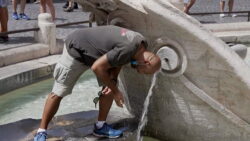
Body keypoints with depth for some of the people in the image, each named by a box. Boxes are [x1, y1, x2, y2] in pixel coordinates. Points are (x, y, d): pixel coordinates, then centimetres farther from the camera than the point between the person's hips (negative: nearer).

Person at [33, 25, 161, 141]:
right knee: (58, 93, -5)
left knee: (110, 87, 0)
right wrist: (115, 91, -20)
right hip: (75, 50, -8)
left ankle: (100, 127, 12)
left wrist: (113, 80, -12)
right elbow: (97, 67, -30)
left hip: (96, 52, 8)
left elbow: (118, 60, 6)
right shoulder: (129, 49, -36)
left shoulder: (141, 44, -8)